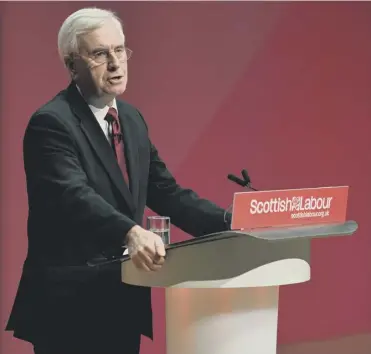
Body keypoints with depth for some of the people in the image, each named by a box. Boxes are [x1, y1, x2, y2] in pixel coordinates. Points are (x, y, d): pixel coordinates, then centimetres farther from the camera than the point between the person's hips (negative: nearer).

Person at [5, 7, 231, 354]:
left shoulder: (131, 118, 12)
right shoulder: (52, 123, -15)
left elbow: (165, 192, 11)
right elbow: (74, 197, -30)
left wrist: (231, 224, -2)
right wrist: (131, 232, -47)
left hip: (122, 300, 8)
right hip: (71, 305, -8)